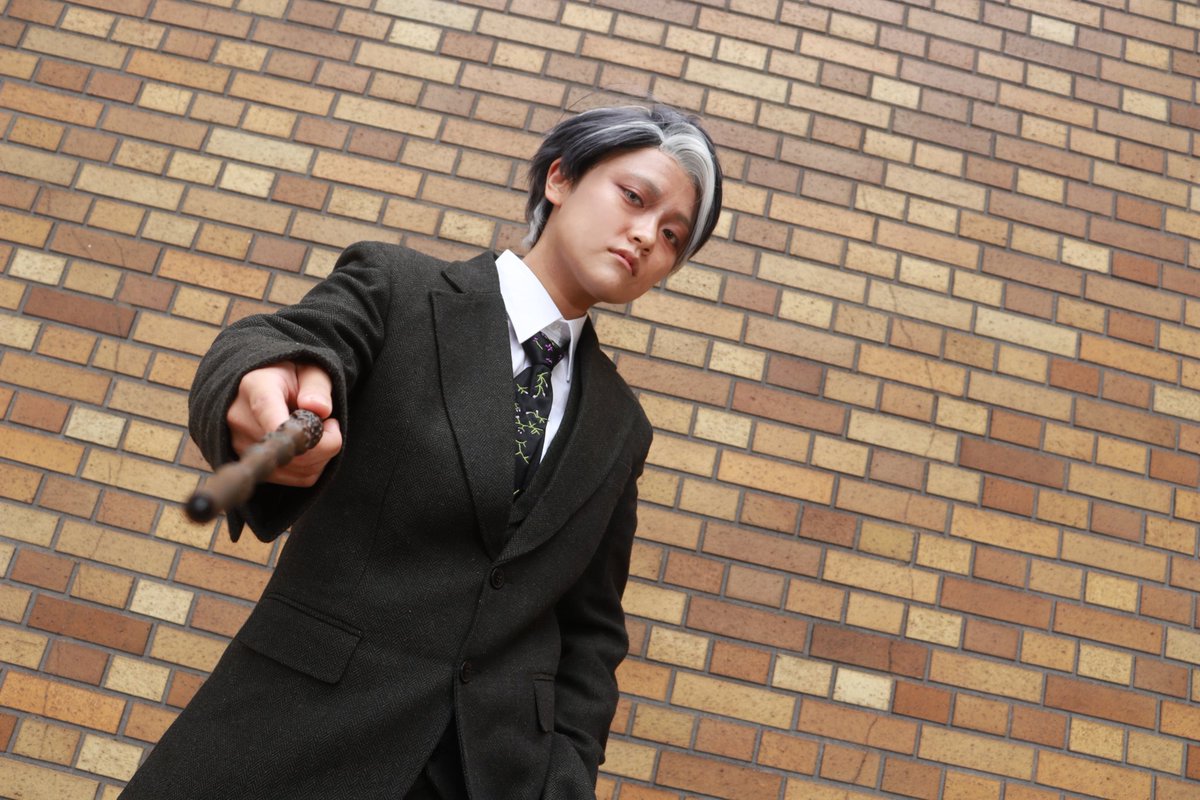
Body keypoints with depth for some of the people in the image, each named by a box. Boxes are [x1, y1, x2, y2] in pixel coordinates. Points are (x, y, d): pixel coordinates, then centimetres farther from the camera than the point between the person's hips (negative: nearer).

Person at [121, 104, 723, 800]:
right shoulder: (398, 287, -1)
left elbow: (591, 628, 11)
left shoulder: (620, 427, 9)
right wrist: (264, 383, -42)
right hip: (300, 739, -2)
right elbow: (259, 349, -19)